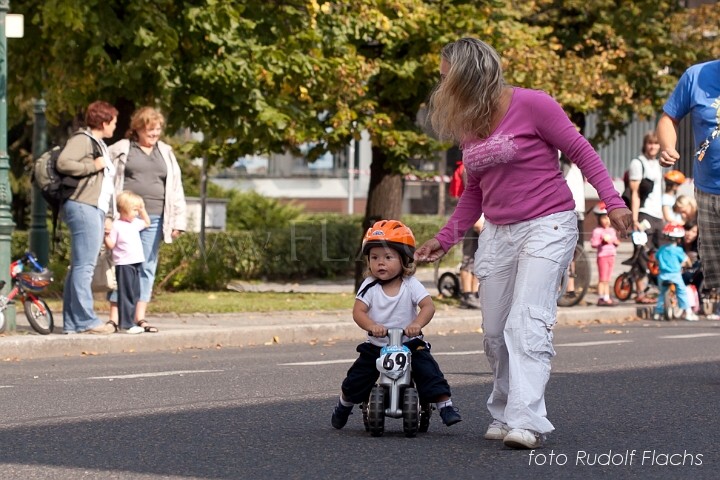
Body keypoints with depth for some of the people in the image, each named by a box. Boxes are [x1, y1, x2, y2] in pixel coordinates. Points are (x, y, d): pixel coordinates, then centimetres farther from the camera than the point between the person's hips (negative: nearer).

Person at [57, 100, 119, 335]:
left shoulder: (100, 146, 25)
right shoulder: (82, 141, -5)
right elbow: (63, 163, -21)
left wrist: (107, 215, 22)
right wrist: (93, 166, -13)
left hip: (97, 210, 10)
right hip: (83, 207, -10)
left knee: (80, 266, 8)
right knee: (84, 265, -11)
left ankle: (72, 322, 9)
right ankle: (85, 319, -13)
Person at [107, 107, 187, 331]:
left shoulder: (165, 153, 16)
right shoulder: (121, 150, 4)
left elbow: (175, 188, 14)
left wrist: (178, 220, 6)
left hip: (154, 219, 4)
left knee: (147, 267, 4)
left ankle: (140, 317, 9)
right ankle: (114, 317, -2)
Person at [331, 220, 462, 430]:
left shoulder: (411, 285, -8)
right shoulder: (369, 287, -6)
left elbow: (428, 306, -20)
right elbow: (358, 311, -16)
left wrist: (417, 324, -40)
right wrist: (372, 326, -38)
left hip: (410, 343, -1)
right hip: (376, 345, 1)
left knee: (428, 371, -19)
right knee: (356, 379, 2)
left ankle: (445, 405, -9)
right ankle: (344, 406, 30)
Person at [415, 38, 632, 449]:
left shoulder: (531, 105, -10)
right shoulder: (467, 125, 11)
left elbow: (581, 152, -6)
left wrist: (613, 202, -14)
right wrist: (444, 240, 18)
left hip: (548, 226, -7)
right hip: (498, 233, 7)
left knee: (527, 323, -19)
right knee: (495, 333, 4)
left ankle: (526, 422, -25)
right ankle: (504, 414, 16)